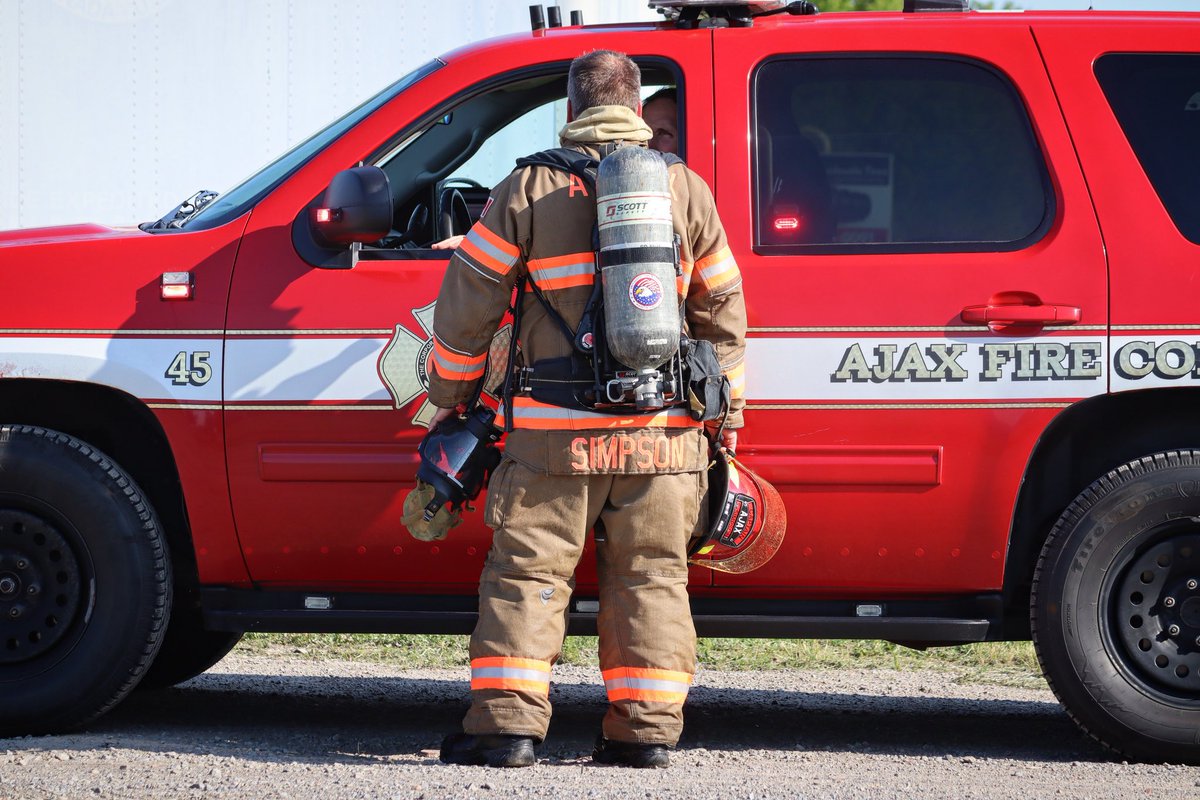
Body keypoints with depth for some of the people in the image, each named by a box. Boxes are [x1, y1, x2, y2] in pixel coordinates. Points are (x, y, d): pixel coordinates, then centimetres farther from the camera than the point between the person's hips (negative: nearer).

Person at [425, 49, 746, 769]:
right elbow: (724, 312, 14)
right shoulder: (688, 190, 9)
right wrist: (726, 417, 22)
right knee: (651, 575, 9)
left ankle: (509, 723, -3)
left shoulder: (529, 189, 1)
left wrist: (448, 398, 15)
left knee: (528, 571, 2)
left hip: (557, 433, -2)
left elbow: (468, 305, 3)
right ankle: (646, 729, 6)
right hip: (664, 432, 2)